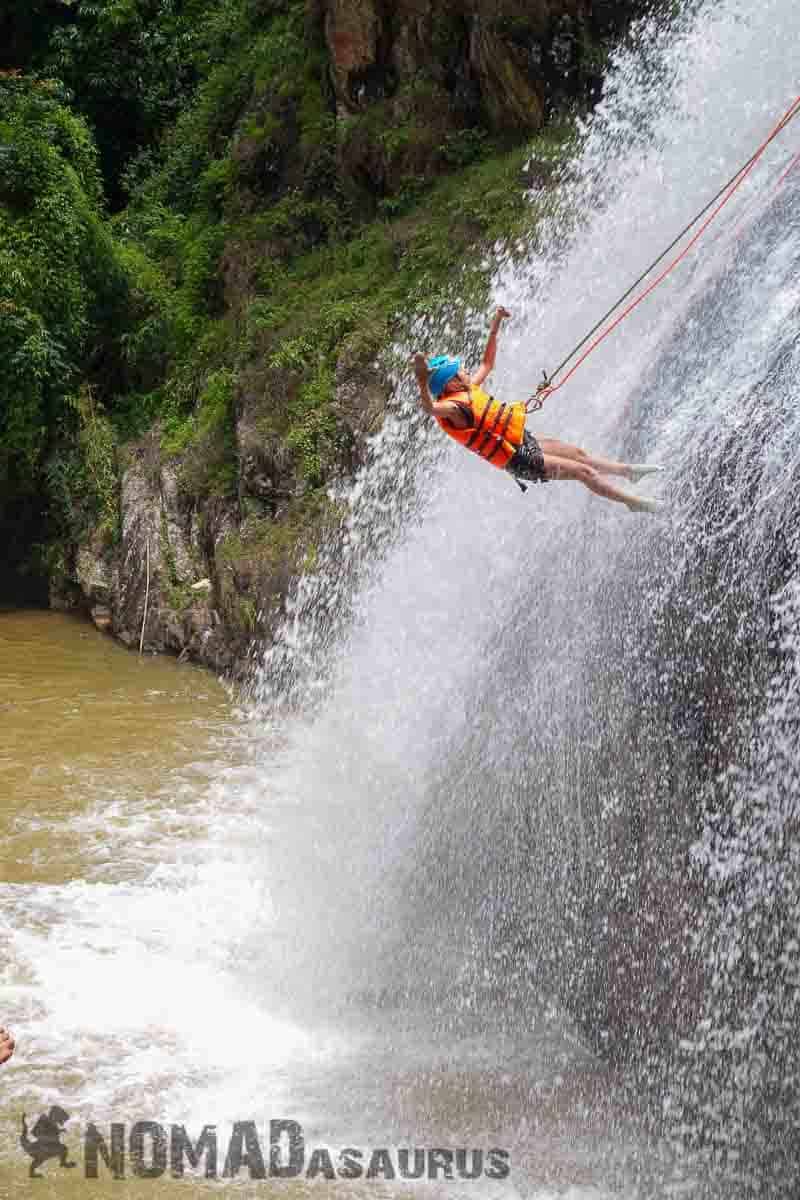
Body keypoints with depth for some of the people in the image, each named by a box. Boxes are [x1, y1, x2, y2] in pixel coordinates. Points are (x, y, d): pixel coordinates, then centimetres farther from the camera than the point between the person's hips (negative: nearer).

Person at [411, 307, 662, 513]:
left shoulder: (468, 390, 3)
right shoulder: (452, 407, -26)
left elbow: (487, 363, 20)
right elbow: (430, 408, -49)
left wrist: (495, 326, 17)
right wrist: (421, 378, -67)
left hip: (524, 441, 10)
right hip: (520, 461, -10)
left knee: (579, 454, 24)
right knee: (584, 471, -5)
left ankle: (628, 471, 44)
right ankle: (636, 503, 7)